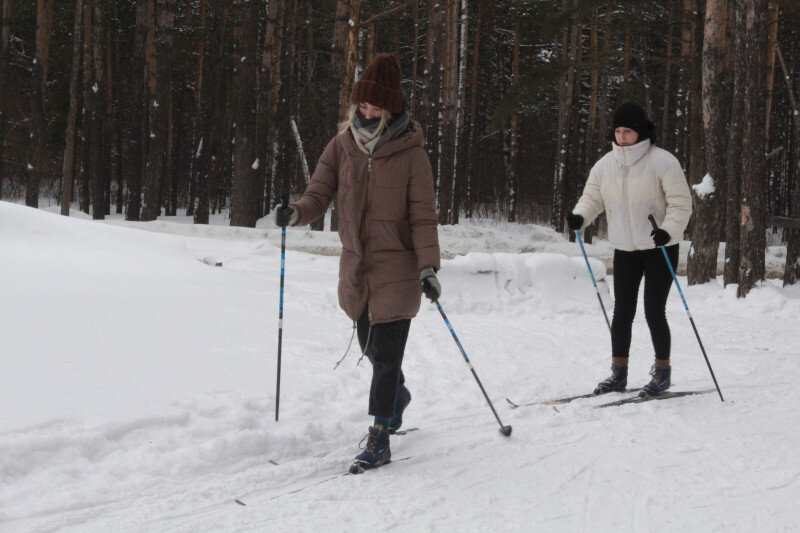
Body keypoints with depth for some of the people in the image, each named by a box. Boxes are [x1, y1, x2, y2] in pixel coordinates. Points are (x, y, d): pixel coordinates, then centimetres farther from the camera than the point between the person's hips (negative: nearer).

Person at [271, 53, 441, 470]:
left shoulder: (410, 152, -8)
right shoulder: (343, 146, 2)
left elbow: (423, 215, -8)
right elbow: (319, 194, 1)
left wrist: (429, 266, -16)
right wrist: (295, 213, -21)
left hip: (397, 267, -5)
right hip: (355, 264, 5)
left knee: (386, 353, -9)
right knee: (371, 346, 19)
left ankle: (379, 439, -2)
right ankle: (397, 394, 49)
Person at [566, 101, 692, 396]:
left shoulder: (663, 161, -12)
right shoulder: (605, 165, 2)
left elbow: (681, 203, -11)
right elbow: (592, 197, 11)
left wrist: (668, 230, -26)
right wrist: (580, 216, -10)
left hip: (660, 248, -5)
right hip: (625, 250, 5)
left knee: (654, 311, -5)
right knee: (622, 312, 7)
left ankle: (662, 371, 10)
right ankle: (618, 373, 16)